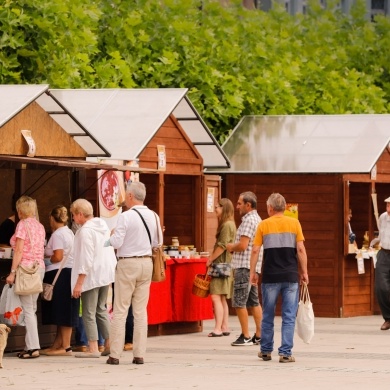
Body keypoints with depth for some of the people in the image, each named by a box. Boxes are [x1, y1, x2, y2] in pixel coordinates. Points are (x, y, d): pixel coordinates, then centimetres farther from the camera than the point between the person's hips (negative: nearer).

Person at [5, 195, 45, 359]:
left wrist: (13, 272, -14)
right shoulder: (40, 226, 14)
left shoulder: (22, 224, -7)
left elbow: (19, 250, -13)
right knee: (31, 308, 12)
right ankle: (31, 345, 11)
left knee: (28, 309, -7)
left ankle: (33, 347, -12)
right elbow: (41, 250, 14)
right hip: (39, 267, 8)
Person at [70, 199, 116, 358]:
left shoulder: (85, 230, -17)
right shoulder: (103, 225, 9)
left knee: (89, 313, -2)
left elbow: (86, 259, -20)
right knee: (101, 310, 16)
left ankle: (93, 348, -3)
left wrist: (79, 283, -18)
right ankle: (109, 344, 15)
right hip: (106, 273, 9)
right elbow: (110, 250, 14)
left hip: (91, 276, -9)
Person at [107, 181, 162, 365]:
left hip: (127, 263, -5)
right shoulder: (154, 216, 3)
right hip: (147, 262, 5)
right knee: (141, 311, 8)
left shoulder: (126, 217, -14)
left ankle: (115, 355, 0)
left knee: (120, 311, 0)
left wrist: (112, 236, 5)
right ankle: (139, 354, 6)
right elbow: (157, 242, 10)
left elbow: (116, 242, -16)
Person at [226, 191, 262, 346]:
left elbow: (242, 245, -21)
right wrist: (234, 247, 12)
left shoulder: (249, 220, -15)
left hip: (244, 266, -10)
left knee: (239, 302, -6)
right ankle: (259, 335, 11)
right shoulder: (257, 219, 18)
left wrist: (231, 247, -3)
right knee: (254, 302, 11)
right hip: (253, 267, 10)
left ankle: (245, 336, -5)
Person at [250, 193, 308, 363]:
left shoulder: (263, 225, 1)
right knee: (289, 317, 3)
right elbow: (301, 249, -3)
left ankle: (266, 350, 21)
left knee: (268, 316, 13)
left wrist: (253, 272, 8)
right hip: (291, 276, 0)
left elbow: (255, 251, -1)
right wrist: (304, 272, 4)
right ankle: (285, 353, -1)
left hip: (270, 277, 0)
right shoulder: (294, 223, 1)